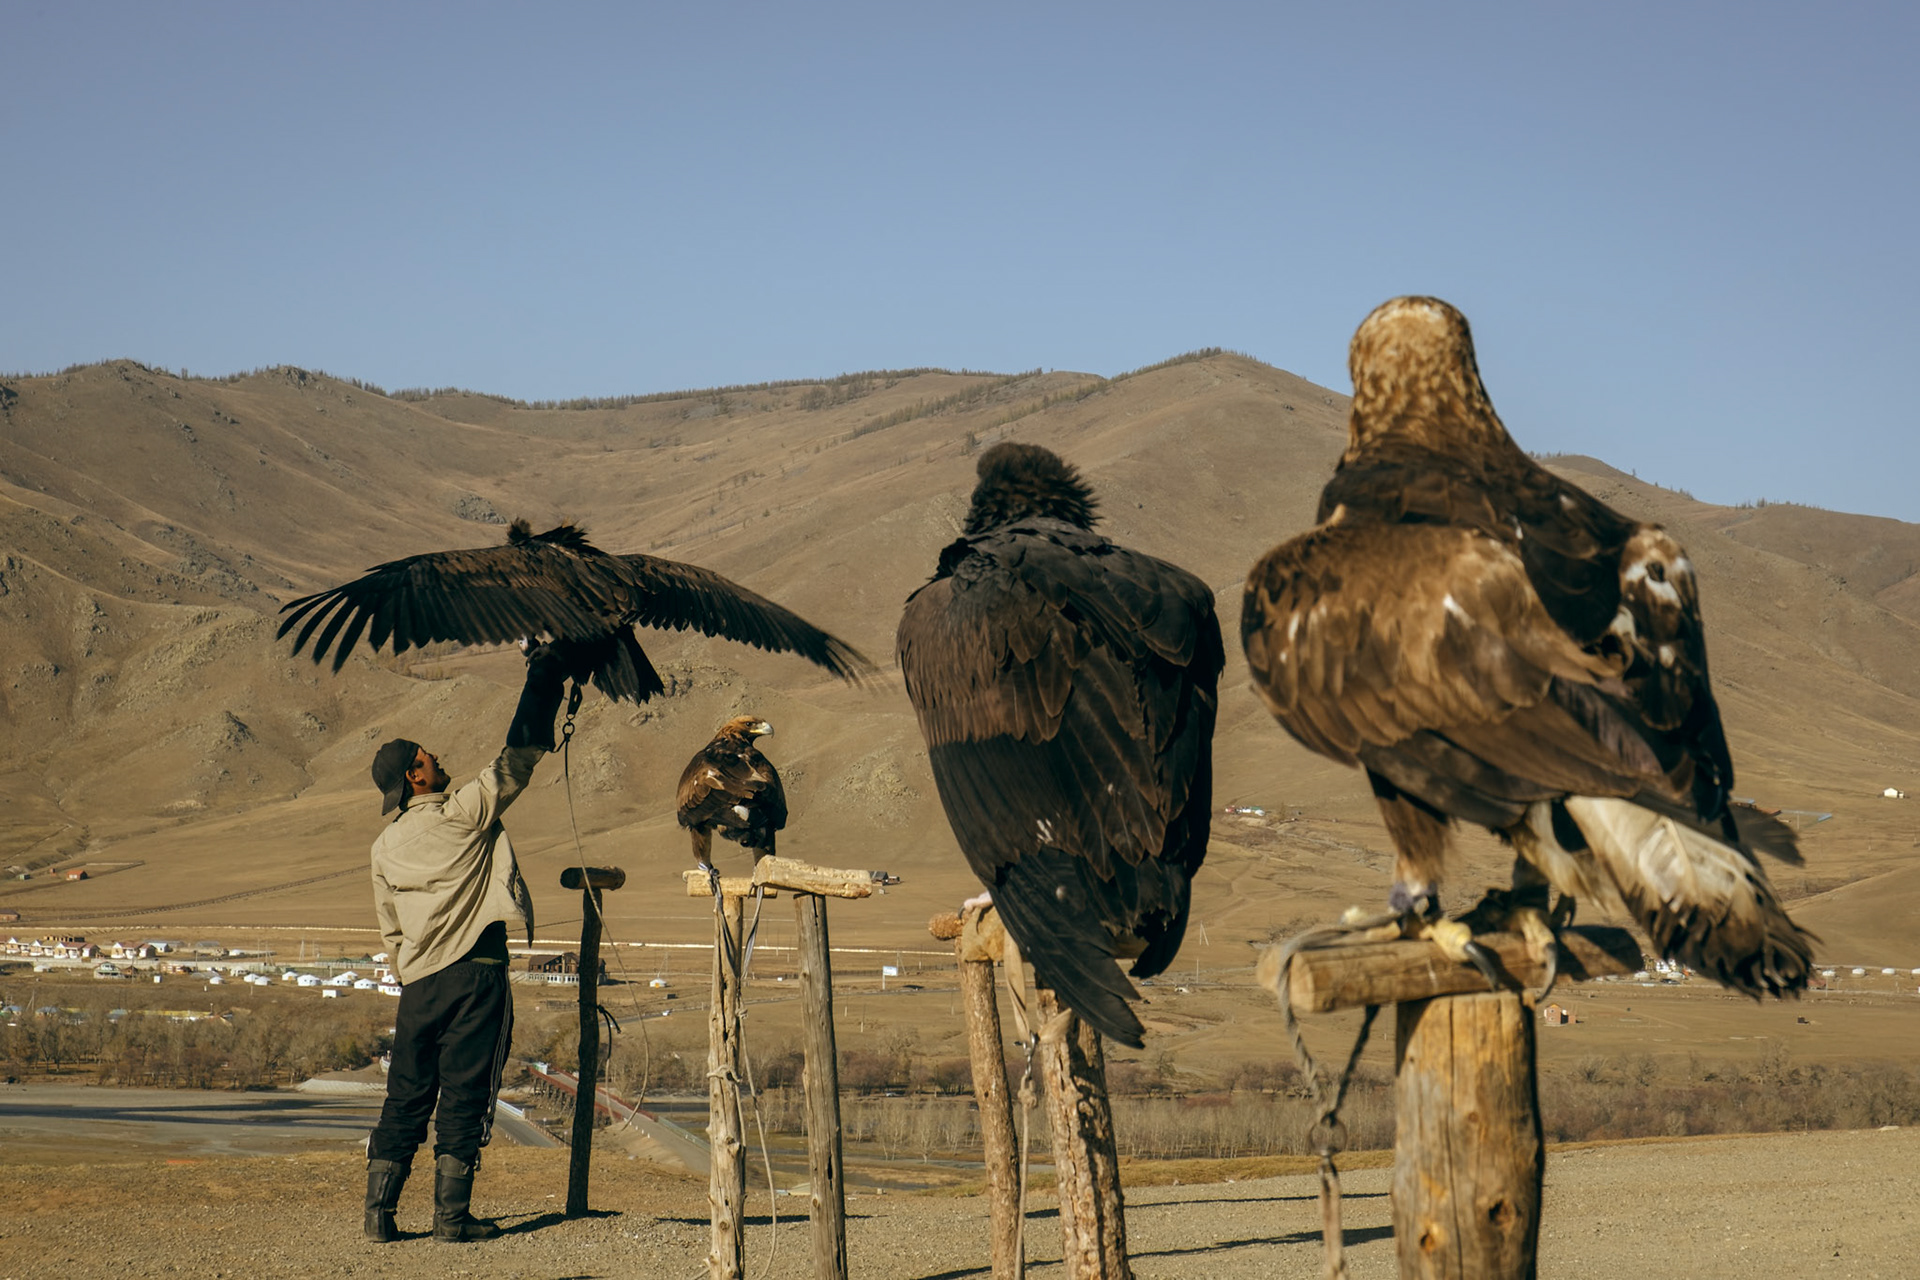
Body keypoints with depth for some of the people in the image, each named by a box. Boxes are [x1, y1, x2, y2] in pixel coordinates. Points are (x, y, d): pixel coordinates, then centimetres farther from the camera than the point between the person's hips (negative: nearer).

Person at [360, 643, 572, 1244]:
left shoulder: (384, 847, 9)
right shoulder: (465, 813, -7)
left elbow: (391, 933, 16)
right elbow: (518, 756, -3)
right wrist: (542, 679, 5)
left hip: (418, 983, 5)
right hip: (475, 973, -5)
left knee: (405, 1098, 9)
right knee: (464, 1097, -2)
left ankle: (379, 1212, 6)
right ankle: (452, 1215, -3)